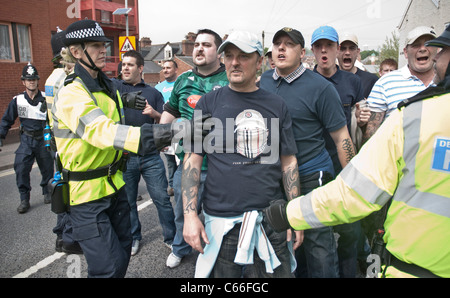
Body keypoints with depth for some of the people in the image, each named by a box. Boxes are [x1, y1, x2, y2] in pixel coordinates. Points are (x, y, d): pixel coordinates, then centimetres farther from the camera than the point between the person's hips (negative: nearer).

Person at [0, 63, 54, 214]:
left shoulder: (46, 99, -6)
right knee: (21, 168, -8)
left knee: (47, 168, 8)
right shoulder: (17, 100, 0)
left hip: (44, 139, -1)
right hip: (26, 139, 1)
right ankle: (24, 199, 4)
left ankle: (47, 192, 31)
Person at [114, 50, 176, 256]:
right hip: (124, 156, 0)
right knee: (127, 201, 13)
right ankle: (133, 237, 33)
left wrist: (154, 113, -10)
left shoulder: (153, 93, 10)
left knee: (162, 198, 3)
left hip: (151, 156, 0)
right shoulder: (114, 87, 7)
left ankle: (171, 238, 18)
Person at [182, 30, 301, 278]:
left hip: (271, 218, 2)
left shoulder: (276, 105, 5)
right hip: (222, 220, -1)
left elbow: (288, 161, 8)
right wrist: (190, 214, -10)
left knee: (278, 273, 13)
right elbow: (192, 160, -3)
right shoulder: (208, 103, 0)